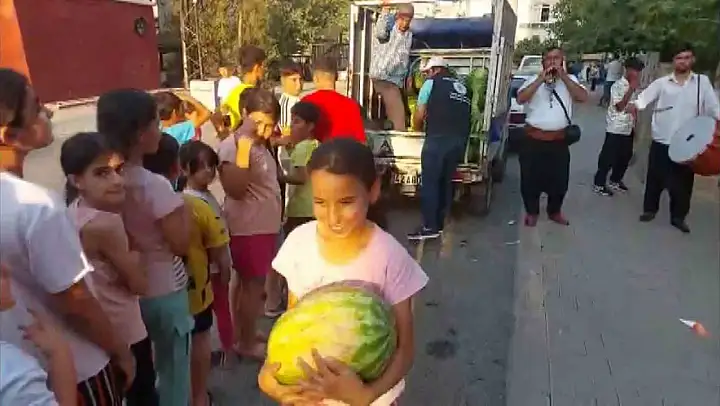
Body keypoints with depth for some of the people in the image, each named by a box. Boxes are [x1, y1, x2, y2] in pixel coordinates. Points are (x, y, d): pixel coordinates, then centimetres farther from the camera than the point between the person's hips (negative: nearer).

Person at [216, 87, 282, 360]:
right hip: (249, 228, -9)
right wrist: (244, 146, -34)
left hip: (263, 225, 9)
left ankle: (244, 334, 35)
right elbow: (235, 189, -31)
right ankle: (247, 342, 20)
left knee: (247, 282, 20)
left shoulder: (259, 144, 9)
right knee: (253, 285, 3)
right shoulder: (232, 146, -20)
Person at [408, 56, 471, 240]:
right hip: (460, 139, 6)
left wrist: (418, 128, 26)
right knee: (446, 182, 13)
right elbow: (460, 114, 19)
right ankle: (439, 224, 20)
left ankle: (429, 227, -1)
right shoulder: (461, 87, 22)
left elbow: (419, 116, 7)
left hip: (438, 139, -6)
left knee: (429, 183, -1)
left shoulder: (431, 84, 6)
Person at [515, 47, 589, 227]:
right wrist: (541, 79, -20)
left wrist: (563, 76, -14)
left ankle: (554, 211, 34)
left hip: (559, 141, 2)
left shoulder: (570, 80, 6)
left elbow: (583, 97, -10)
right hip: (534, 140, -2)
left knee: (559, 180, 13)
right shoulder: (534, 80, 1)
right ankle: (532, 212, 27)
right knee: (530, 179, 8)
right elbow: (520, 98, -15)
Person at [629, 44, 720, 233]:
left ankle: (678, 216, 23)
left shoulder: (703, 81, 5)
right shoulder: (662, 82, 1)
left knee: (684, 181, 8)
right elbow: (644, 97, -12)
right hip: (662, 141, -1)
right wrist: (634, 105, -33)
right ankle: (650, 209, 26)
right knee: (655, 177, 8)